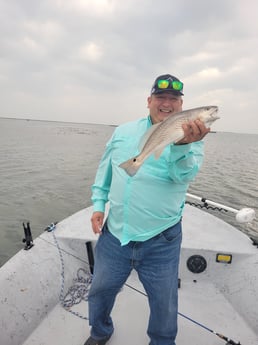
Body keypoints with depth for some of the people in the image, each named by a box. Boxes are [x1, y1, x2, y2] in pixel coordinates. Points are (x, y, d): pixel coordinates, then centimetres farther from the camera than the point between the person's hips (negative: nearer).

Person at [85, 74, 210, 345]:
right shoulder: (123, 132, 4)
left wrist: (182, 144, -42)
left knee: (164, 305, 17)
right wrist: (98, 204, 4)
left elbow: (183, 174, -24)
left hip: (161, 242, -2)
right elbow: (104, 171, 13)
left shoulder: (190, 138, -5)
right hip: (114, 234, 3)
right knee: (100, 291, 22)